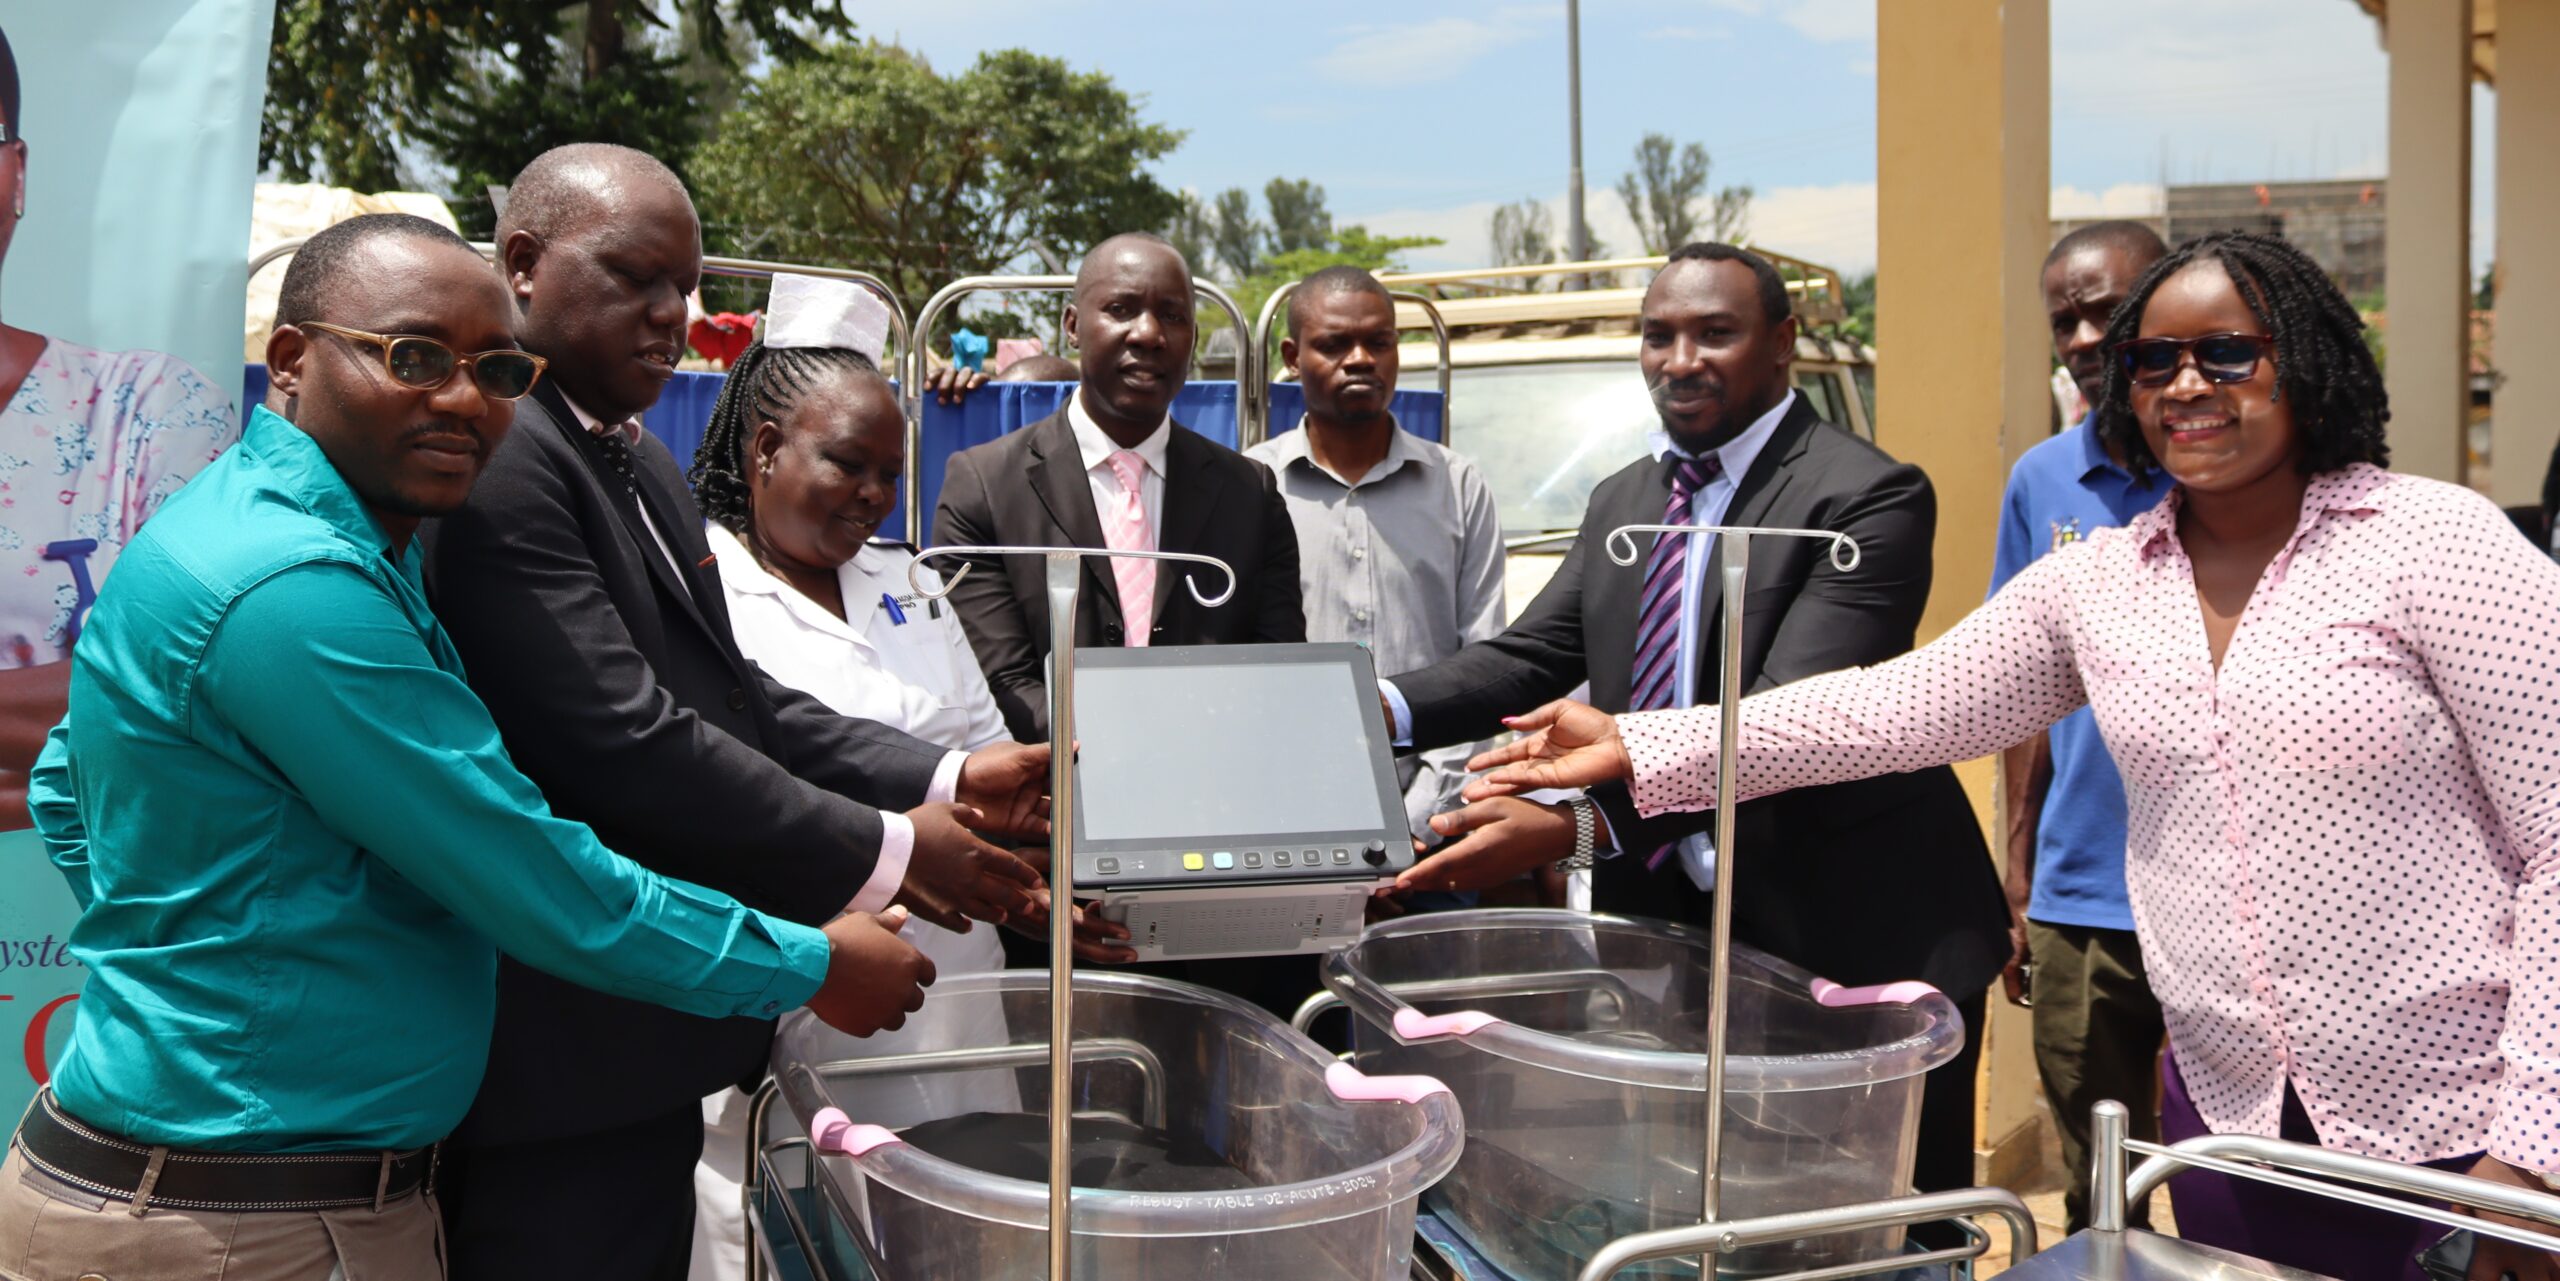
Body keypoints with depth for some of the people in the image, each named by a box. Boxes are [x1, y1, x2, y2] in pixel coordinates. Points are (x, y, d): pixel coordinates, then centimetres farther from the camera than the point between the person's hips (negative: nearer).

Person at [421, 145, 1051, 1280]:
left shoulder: (635, 462, 15)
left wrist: (947, 780, 2)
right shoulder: (494, 462, -19)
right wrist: (884, 855, -16)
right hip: (560, 1068, -10)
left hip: (639, 1045, 10)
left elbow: (730, 695, 14)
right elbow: (629, 747, -25)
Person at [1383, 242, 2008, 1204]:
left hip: (1848, 941, -6)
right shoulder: (1622, 501, 12)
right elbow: (1530, 654, 6)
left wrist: (1578, 826, -37)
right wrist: (1389, 708, -15)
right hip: (1664, 922, 7)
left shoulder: (1866, 497, -15)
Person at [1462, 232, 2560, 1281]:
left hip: (2461, 1125, -4)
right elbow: (1897, 708, 2)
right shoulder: (2092, 584, 4)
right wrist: (1640, 747, -5)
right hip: (2231, 1111, 4)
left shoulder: (2440, 542, -9)